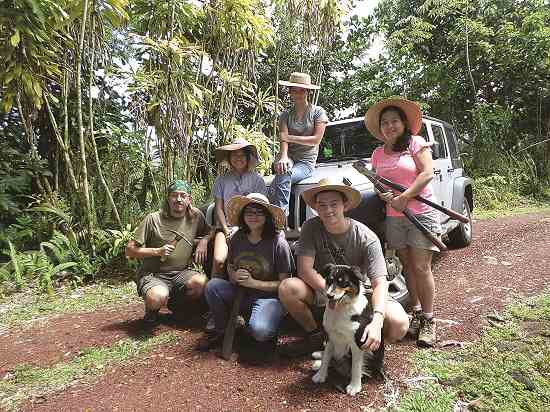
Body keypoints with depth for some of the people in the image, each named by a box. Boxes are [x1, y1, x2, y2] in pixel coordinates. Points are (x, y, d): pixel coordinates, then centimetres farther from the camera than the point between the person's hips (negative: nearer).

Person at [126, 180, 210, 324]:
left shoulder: (196, 215, 1)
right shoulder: (153, 219, -7)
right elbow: (130, 250, -5)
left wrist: (204, 241, -3)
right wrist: (157, 251, -17)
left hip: (181, 273, 3)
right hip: (152, 274, -3)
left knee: (201, 282, -28)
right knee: (158, 297, -36)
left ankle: (176, 303, 8)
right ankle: (152, 308, 6)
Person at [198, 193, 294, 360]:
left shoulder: (278, 243, -13)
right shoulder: (236, 239, 1)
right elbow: (230, 268, 15)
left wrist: (253, 283, -17)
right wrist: (234, 276, -10)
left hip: (268, 297, -5)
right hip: (240, 294, 5)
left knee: (259, 330, -33)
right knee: (212, 286, -21)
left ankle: (268, 335, 6)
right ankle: (222, 330, 3)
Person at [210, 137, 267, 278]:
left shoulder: (256, 179, 6)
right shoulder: (221, 180, 11)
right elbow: (218, 208, 8)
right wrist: (226, 229, -5)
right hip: (226, 226, 2)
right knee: (218, 260, -22)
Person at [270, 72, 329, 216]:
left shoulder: (318, 112, 5)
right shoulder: (286, 115, 12)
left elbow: (316, 140, -7)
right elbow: (283, 139, -5)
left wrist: (290, 137, -7)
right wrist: (284, 156, -27)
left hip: (306, 161, -2)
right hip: (289, 157, 2)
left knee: (281, 178, -31)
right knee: (284, 172, -35)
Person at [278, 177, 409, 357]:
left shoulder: (367, 238, -19)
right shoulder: (311, 228, -13)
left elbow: (380, 283, -25)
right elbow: (305, 270, -18)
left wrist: (377, 322, -42)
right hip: (321, 291, 2)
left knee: (399, 324, -27)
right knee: (287, 287, -27)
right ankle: (315, 336, 1)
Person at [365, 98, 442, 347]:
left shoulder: (416, 143, -1)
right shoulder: (378, 153, 14)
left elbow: (427, 173, -10)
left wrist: (404, 198, -16)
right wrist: (382, 194, -6)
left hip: (421, 214, -4)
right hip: (393, 217, 5)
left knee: (421, 268, -5)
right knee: (407, 266, 10)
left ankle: (428, 320, 7)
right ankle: (416, 312, 22)